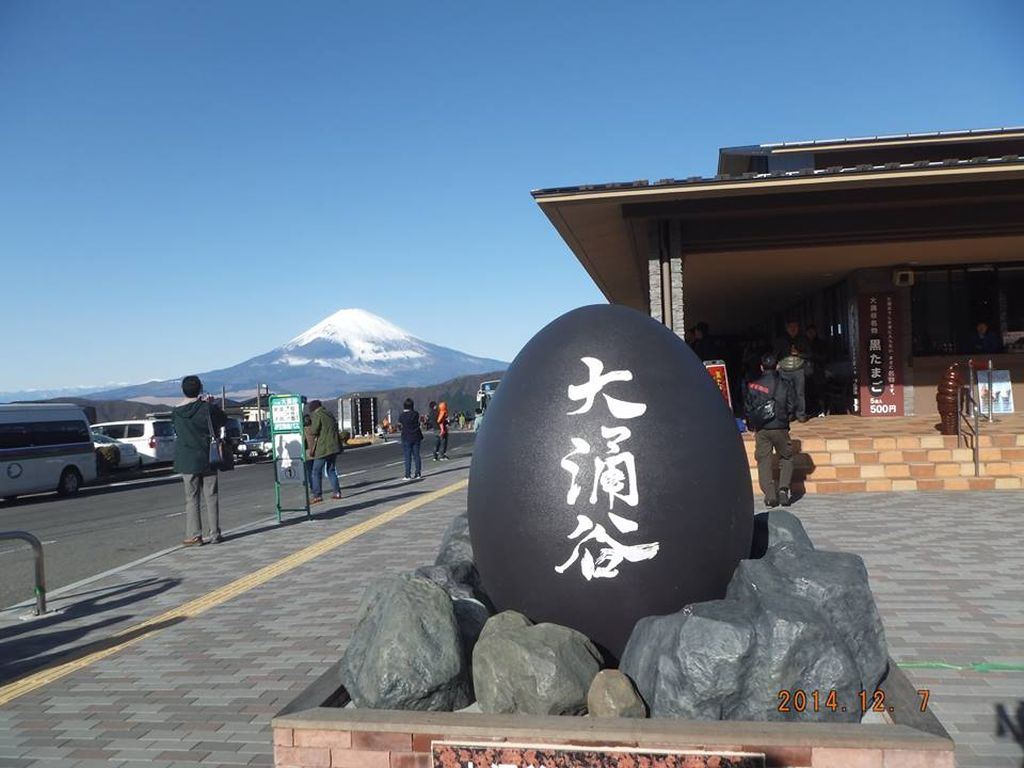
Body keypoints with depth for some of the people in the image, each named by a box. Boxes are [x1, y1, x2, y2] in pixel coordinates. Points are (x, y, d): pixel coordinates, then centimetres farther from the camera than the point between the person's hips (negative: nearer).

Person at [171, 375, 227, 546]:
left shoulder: (177, 412, -4)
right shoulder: (208, 407, -8)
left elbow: (176, 431, 11)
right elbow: (224, 421, 5)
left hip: (188, 461, 0)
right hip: (208, 458, 0)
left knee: (191, 498, 4)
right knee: (211, 496, 6)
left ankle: (194, 536, 3)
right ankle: (214, 534, 8)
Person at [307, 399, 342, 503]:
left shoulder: (317, 415, -6)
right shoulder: (329, 414, 17)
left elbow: (314, 431, -15)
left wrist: (310, 427, 7)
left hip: (323, 448, -8)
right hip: (334, 447, 8)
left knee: (317, 471, -2)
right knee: (331, 470, 16)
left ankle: (317, 495, -6)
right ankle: (337, 492, 12)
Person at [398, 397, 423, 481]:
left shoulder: (401, 416, -9)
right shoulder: (415, 414, -3)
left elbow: (399, 429, -3)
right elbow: (418, 424, 5)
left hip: (406, 438, -3)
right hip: (416, 437, 3)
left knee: (407, 457, 1)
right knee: (416, 455, 9)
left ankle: (408, 475, 0)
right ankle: (418, 474, 10)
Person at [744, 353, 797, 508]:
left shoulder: (753, 386, -1)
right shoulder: (785, 384, -1)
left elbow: (747, 408, 1)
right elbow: (792, 406, 0)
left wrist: (752, 427, 13)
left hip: (761, 430, 0)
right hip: (780, 428, 0)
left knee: (764, 461, 6)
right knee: (786, 458, 16)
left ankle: (770, 496, 0)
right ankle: (783, 489, -1)